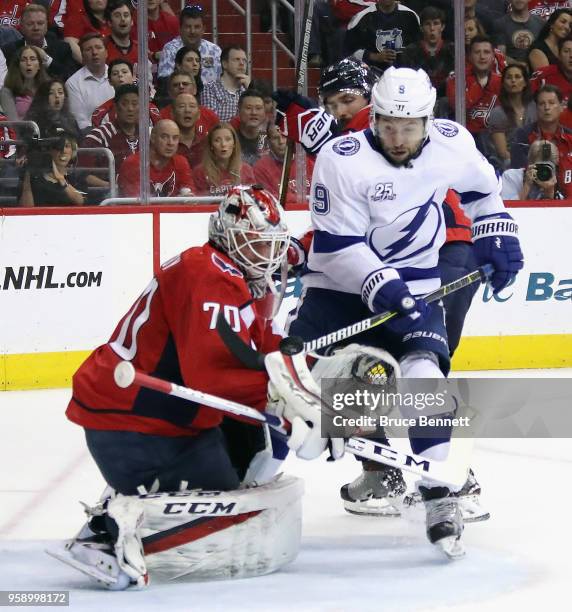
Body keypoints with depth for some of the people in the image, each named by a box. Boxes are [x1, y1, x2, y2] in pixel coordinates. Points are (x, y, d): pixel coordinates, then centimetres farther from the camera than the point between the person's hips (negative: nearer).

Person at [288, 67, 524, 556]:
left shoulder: (452, 144, -6)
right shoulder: (341, 160, -18)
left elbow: (482, 188, 18)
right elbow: (336, 244, -19)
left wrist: (496, 235, 9)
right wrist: (380, 285, -28)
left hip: (413, 289, 1)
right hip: (339, 287, -1)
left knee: (423, 374, -22)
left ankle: (437, 492, -15)